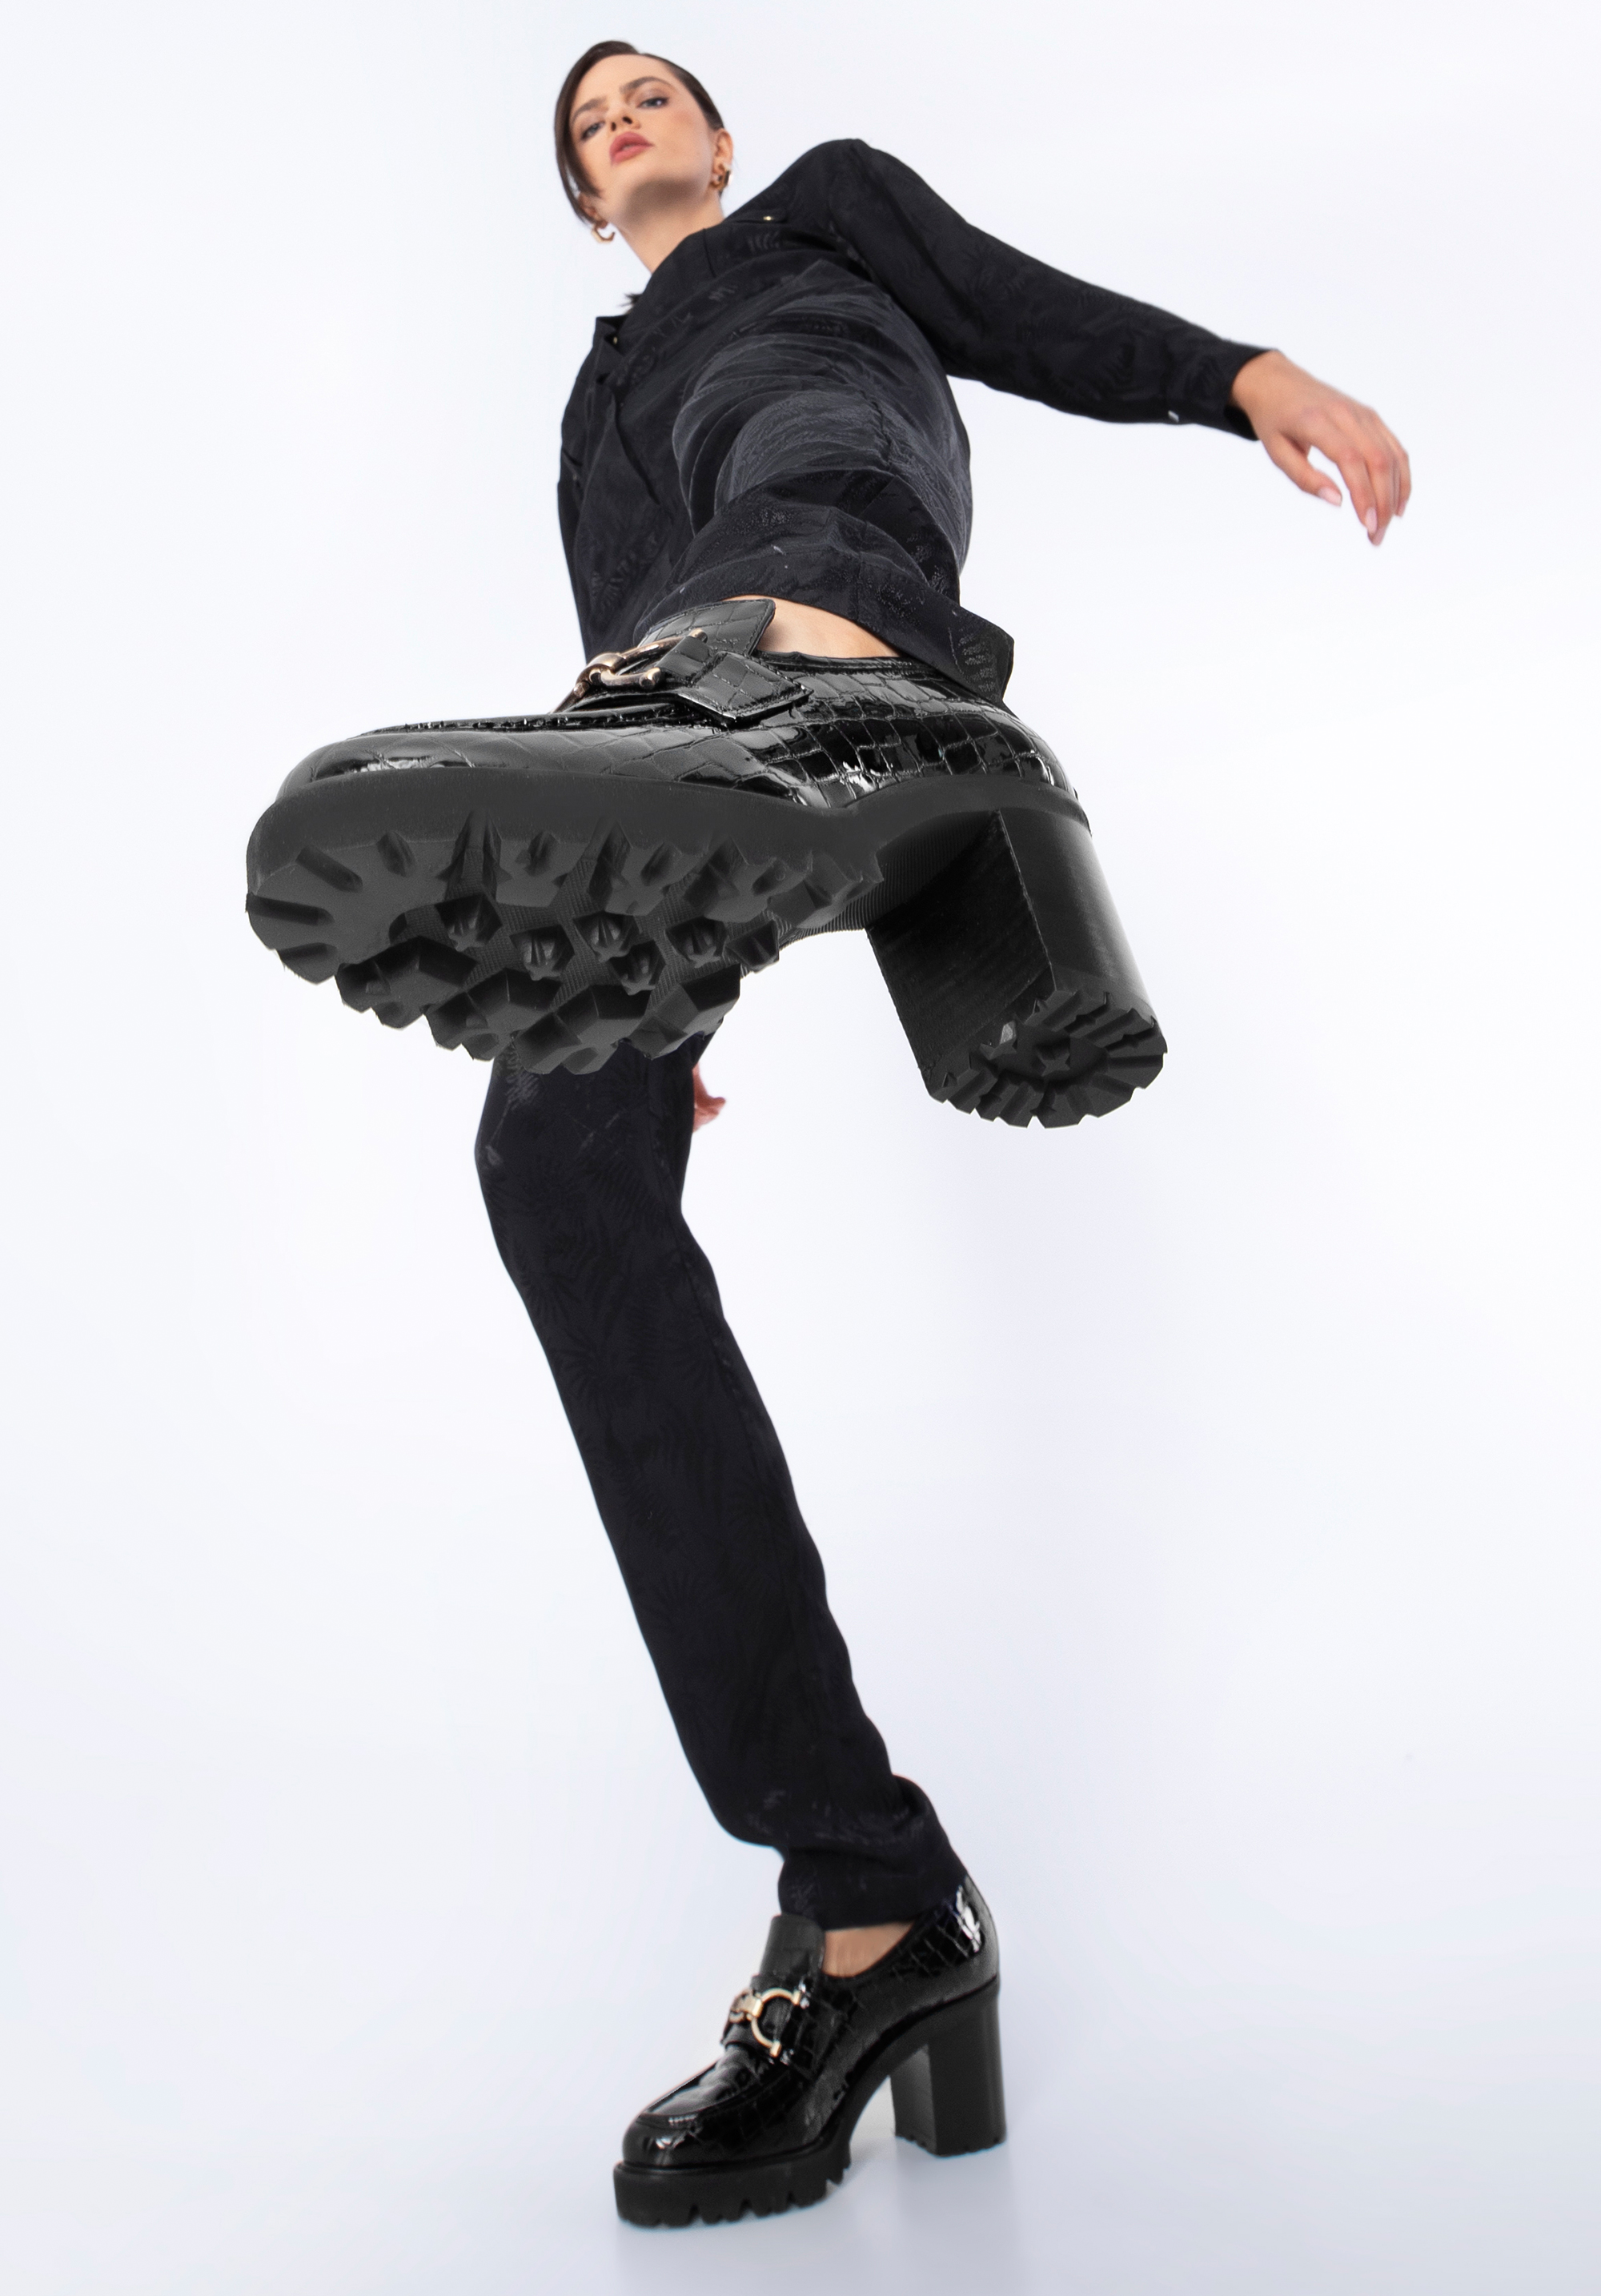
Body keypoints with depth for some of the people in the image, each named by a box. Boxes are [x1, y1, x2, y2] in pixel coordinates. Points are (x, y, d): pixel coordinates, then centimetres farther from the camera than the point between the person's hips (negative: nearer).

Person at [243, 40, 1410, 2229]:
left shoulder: (834, 197, 34)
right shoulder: (603, 405, 41)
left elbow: (1052, 322, 20)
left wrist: (1251, 372, -2)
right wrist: (656, 985, 15)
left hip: (832, 584, -2)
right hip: (671, 669, 2)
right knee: (563, 1156, -20)